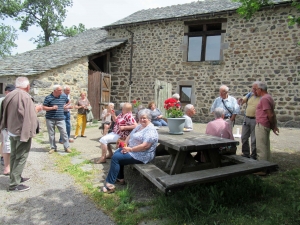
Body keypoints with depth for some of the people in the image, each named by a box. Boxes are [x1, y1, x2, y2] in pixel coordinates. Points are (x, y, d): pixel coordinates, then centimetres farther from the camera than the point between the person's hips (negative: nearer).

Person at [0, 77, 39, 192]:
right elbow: (29, 116, -22)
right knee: (21, 157, -1)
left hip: (12, 131, 8)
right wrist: (30, 132, -17)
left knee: (14, 155, 18)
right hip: (22, 131, -8)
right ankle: (14, 184, 4)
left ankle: (15, 177, 31)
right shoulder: (25, 97, -19)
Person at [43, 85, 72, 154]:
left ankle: (67, 147, 6)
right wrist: (52, 108, -17)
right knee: (51, 134, 7)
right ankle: (53, 147, 20)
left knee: (64, 133, -2)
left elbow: (68, 101, 24)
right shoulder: (48, 98, -5)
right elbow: (44, 107, -3)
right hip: (50, 119, -1)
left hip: (60, 119, 1)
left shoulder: (64, 96, 3)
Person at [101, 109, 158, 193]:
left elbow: (145, 146, -29)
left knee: (116, 158, -15)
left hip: (141, 155, -10)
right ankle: (120, 178, 14)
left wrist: (130, 149, -22)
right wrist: (125, 146, -6)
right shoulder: (139, 126, 11)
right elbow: (129, 136, 13)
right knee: (116, 153, 7)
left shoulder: (151, 130, -20)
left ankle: (110, 184, -8)